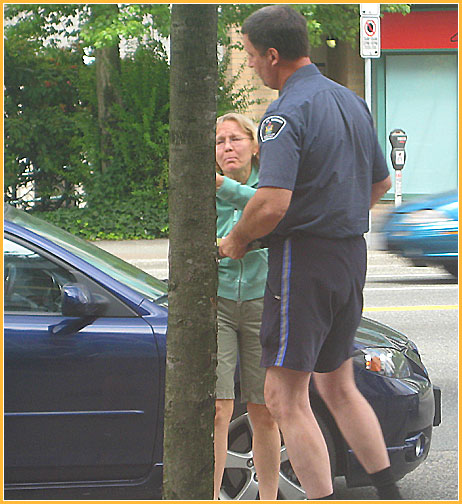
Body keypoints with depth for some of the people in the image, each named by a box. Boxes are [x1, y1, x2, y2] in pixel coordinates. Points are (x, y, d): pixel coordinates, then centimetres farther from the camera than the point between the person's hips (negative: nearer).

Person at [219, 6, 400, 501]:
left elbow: (272, 204, -27)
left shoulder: (286, 113, -17)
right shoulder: (351, 101, 11)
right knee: (338, 386, 20)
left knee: (285, 398, -5)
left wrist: (236, 240, -10)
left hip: (303, 256, -9)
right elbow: (380, 182, 22)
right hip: (352, 255, 9)